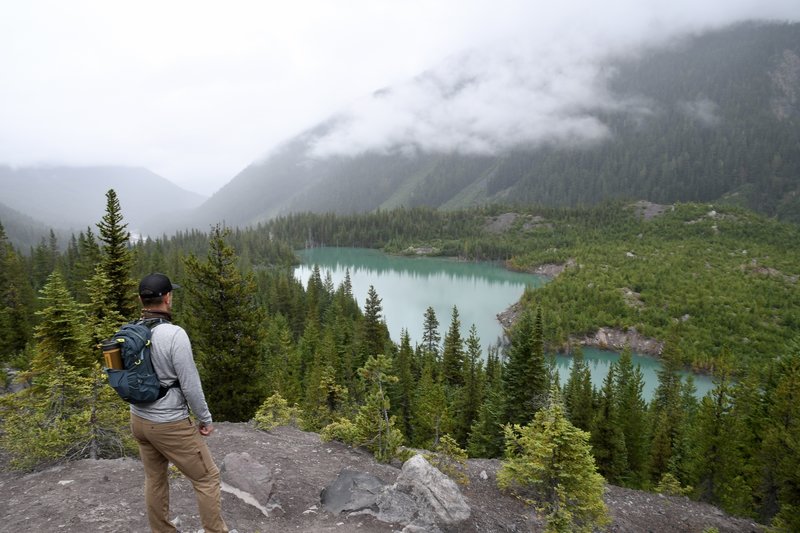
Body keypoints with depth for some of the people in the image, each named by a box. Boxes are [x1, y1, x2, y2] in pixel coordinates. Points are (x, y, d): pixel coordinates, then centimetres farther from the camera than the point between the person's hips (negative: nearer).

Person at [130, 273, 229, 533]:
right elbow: (191, 385, -22)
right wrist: (205, 419, -8)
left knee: (155, 479, 24)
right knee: (207, 478, 9)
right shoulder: (174, 334, -26)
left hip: (139, 420, 8)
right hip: (170, 425, -8)